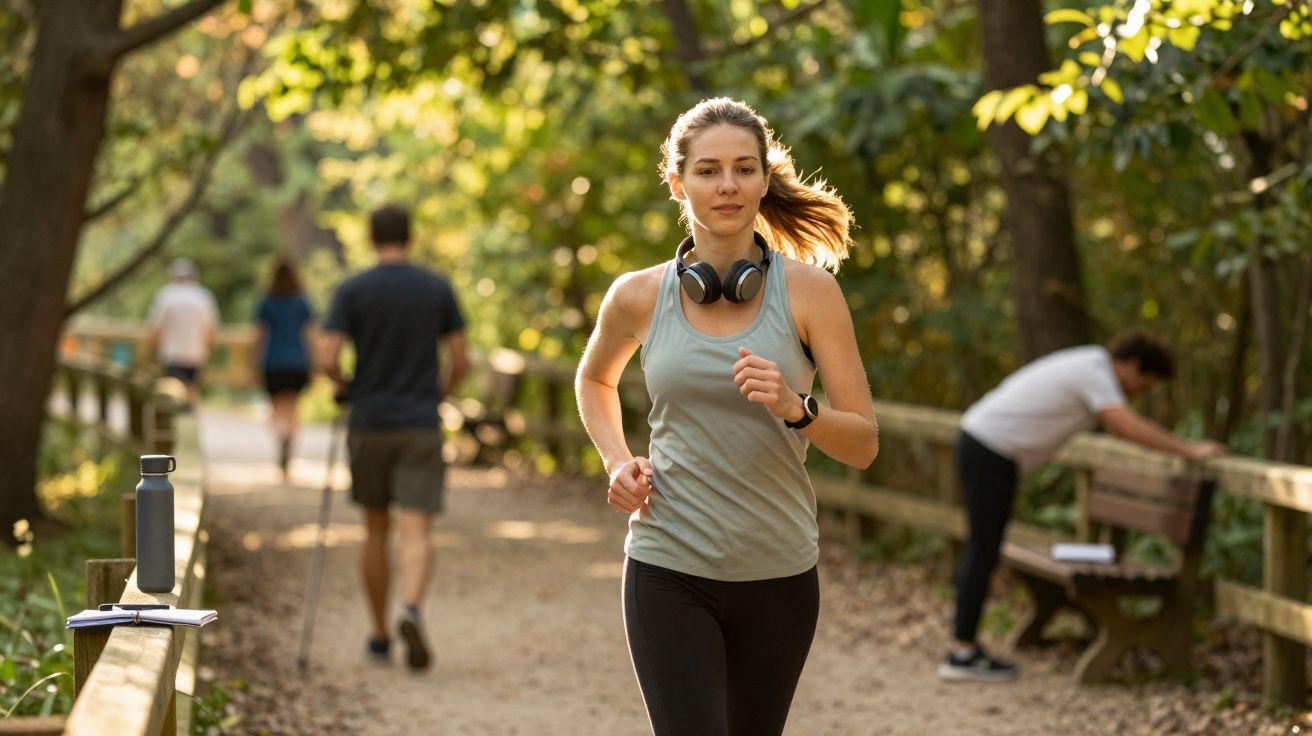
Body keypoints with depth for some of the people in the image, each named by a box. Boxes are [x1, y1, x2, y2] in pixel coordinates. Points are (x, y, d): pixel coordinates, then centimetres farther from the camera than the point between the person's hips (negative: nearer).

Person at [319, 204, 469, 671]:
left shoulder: (352, 291, -3)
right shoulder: (438, 289, 2)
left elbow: (328, 361, -10)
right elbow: (461, 361, 2)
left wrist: (344, 386, 12)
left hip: (369, 426, 0)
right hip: (421, 427, 0)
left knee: (376, 531, 15)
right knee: (416, 534, -5)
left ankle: (380, 637, 21)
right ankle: (412, 611, -33)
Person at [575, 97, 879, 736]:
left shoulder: (808, 290, -4)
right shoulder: (639, 297, -1)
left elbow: (863, 444, -5)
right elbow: (595, 378, 22)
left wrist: (794, 409, -24)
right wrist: (617, 461, 5)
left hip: (778, 578, 1)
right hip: (670, 572, -1)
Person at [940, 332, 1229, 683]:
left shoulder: (1089, 362, 16)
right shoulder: (1095, 373, -15)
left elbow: (1121, 425, 25)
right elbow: (1127, 426, -27)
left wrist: (1182, 446, 20)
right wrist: (1190, 450, -22)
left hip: (978, 441, 10)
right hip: (991, 453, -10)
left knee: (981, 549, 13)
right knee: (984, 552, -6)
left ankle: (962, 644, 17)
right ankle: (963, 654, -3)